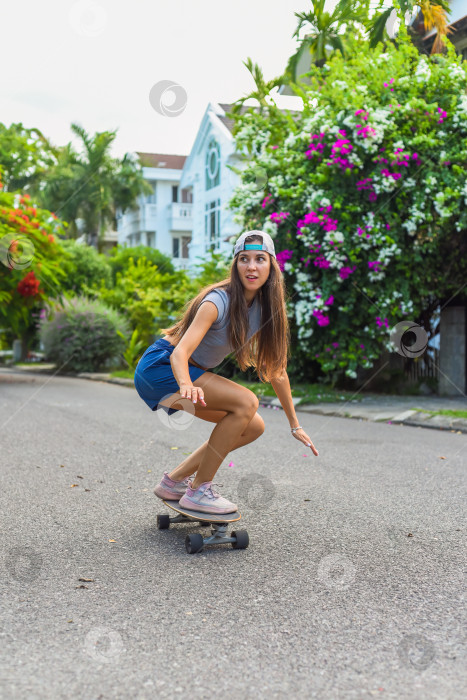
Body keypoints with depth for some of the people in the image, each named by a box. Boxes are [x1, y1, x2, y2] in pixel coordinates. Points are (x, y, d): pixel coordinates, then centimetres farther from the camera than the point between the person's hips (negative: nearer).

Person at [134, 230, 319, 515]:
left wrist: (294, 424, 6)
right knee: (246, 402, -24)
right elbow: (180, 352, -33)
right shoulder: (218, 301, -23)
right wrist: (186, 385, -55)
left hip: (194, 373, 8)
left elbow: (276, 367, 4)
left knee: (254, 427, 1)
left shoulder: (266, 307, -2)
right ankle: (198, 491, -15)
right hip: (160, 368, -8)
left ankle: (175, 480, 6)